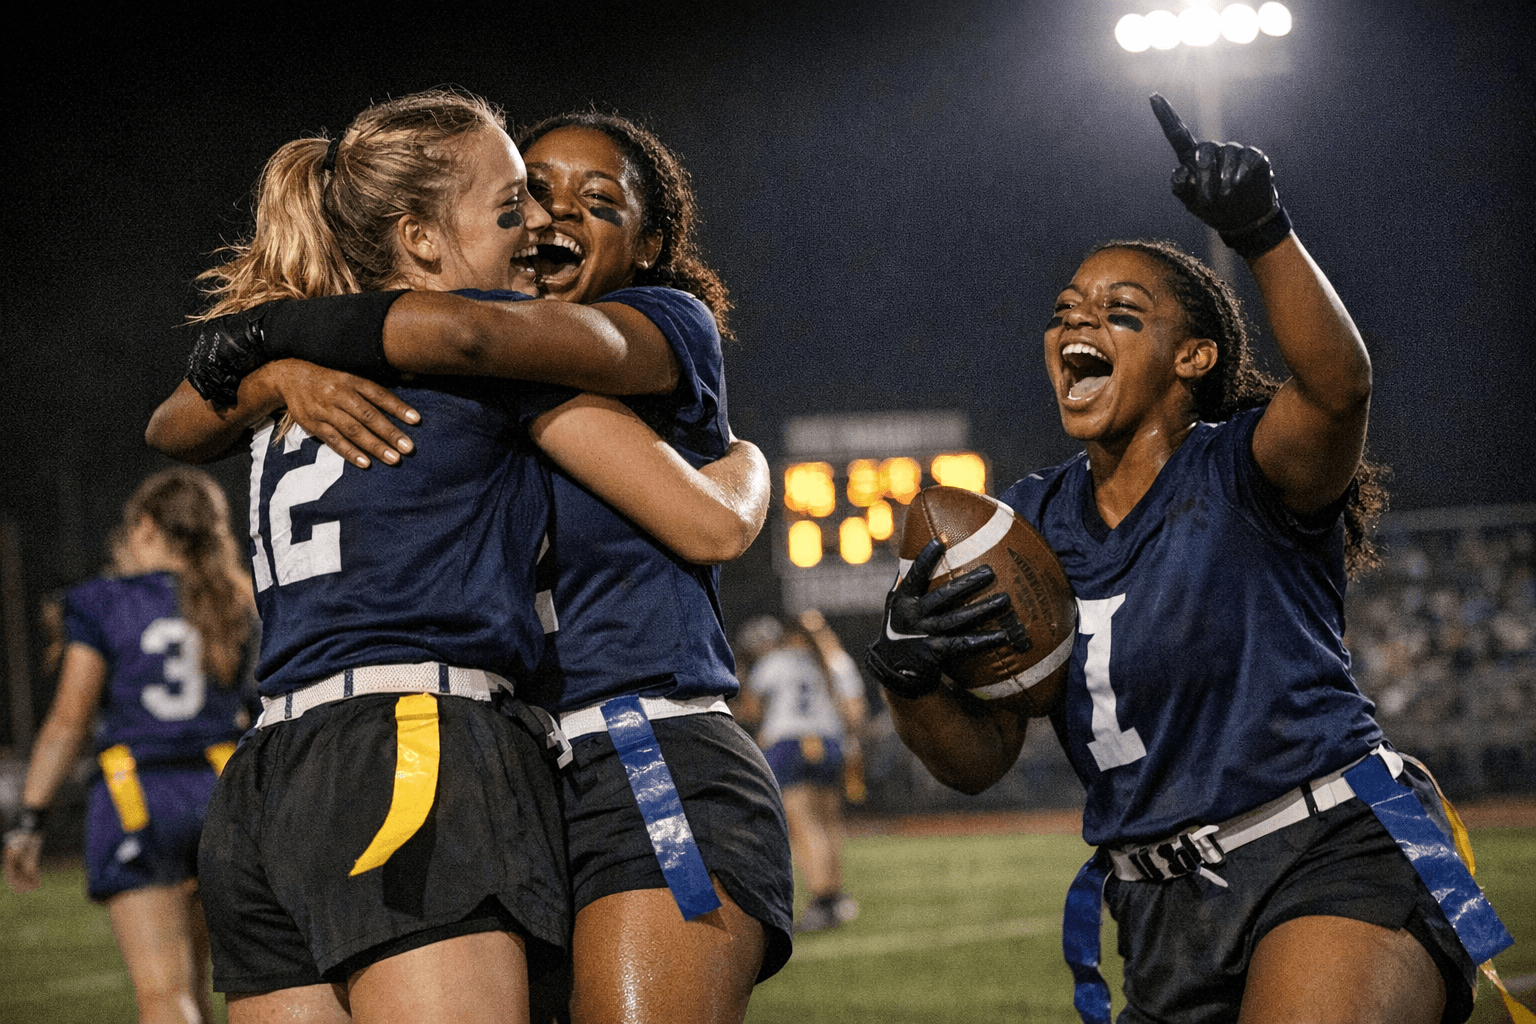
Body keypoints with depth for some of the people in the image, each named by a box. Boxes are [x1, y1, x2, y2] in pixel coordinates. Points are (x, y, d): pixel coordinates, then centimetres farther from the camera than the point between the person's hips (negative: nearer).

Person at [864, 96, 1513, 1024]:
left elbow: (1339, 386, -29)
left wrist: (1264, 232, -44)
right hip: (1169, 930, 7)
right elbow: (981, 758, 9)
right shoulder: (1030, 523, 12)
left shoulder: (1239, 474, -5)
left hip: (1336, 863, -7)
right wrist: (911, 678, -12)